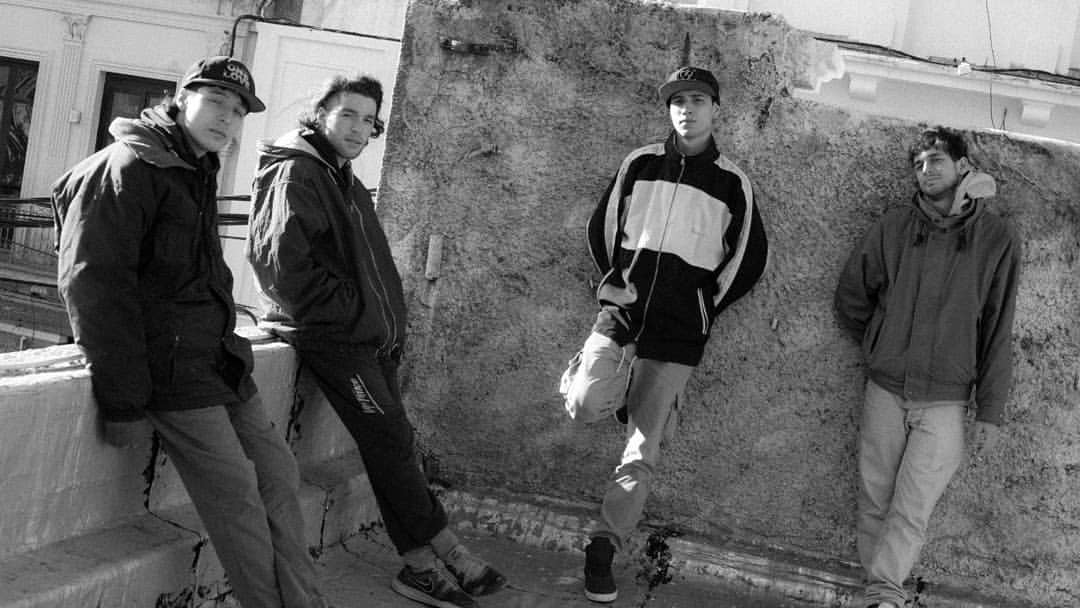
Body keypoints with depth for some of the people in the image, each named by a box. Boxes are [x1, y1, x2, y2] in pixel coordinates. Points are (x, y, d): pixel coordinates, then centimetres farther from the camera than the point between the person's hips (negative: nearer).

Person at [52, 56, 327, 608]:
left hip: (219, 359, 9)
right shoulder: (128, 168, -11)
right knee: (239, 497, -10)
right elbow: (94, 283, -18)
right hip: (170, 367, -9)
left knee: (278, 476, 5)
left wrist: (226, 326, 15)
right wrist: (123, 400, -20)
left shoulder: (198, 171, 18)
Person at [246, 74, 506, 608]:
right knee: (391, 441, -11)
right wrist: (355, 313, -15)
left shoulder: (347, 183, 22)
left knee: (391, 445, 5)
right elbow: (282, 262, -20)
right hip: (329, 337, -9)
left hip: (370, 334, 9)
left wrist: (391, 321, 10)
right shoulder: (296, 173, -8)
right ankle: (443, 551, -5)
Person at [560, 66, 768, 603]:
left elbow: (750, 258, 11)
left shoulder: (733, 184, 4)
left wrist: (705, 304, 6)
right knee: (586, 406, -25)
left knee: (641, 454, -1)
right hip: (620, 315, 1)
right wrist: (616, 278, 10)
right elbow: (601, 226, 16)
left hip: (676, 335, -1)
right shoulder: (639, 165, 7)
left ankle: (603, 550, 11)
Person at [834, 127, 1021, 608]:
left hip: (946, 401, -2)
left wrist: (990, 411, -1)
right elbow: (850, 297, 13)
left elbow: (997, 332, 0)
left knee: (911, 510, -6)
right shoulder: (894, 226, 2)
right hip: (884, 391, 2)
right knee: (875, 501, 5)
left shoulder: (997, 238, -2)